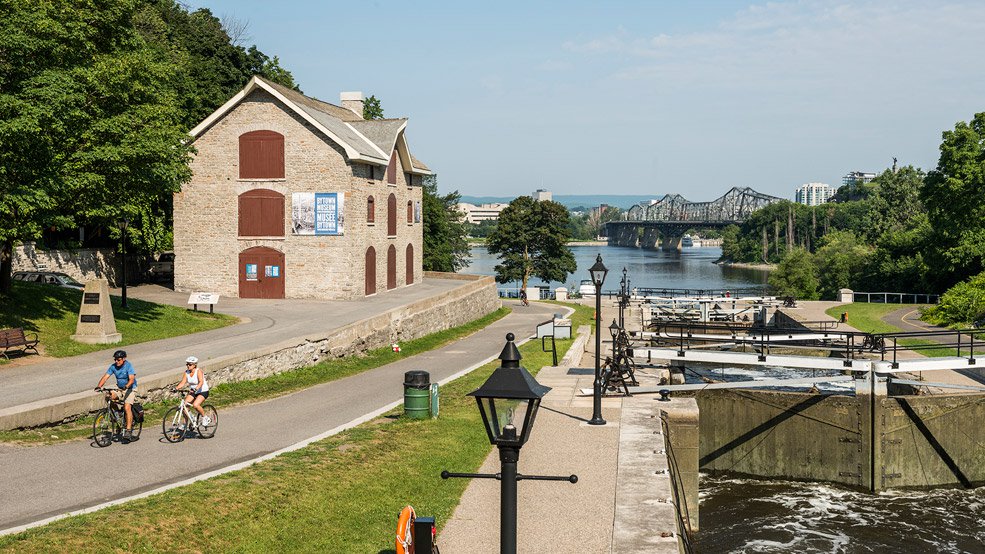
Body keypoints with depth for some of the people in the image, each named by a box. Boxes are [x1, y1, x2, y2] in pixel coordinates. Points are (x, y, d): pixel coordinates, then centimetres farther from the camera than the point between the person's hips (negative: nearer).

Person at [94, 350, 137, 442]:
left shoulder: (128, 366, -16)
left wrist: (126, 386, -46)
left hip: (130, 389, -6)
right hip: (120, 389, 6)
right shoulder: (113, 366, -3)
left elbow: (131, 379, -27)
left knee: (127, 407, -23)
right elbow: (105, 377, -9)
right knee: (108, 396, -21)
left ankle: (128, 430, -20)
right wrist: (99, 386, -25)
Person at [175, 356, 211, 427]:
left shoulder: (198, 371, -20)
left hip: (203, 391, -6)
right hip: (192, 391, 6)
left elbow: (201, 382, -33)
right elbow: (183, 382, -8)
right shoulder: (186, 372, -3)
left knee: (195, 405, -28)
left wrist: (196, 388, -51)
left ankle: (205, 418, -4)